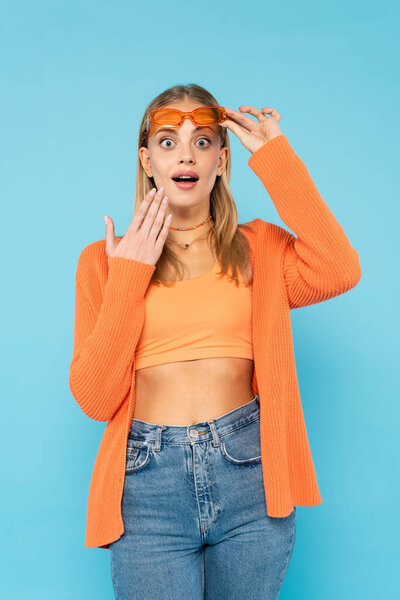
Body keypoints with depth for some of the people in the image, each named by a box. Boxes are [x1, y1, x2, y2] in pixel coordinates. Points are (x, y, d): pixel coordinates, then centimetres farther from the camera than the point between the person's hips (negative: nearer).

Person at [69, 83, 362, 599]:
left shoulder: (258, 247, 6)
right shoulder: (104, 259, 5)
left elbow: (339, 273, -17)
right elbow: (93, 398, -3)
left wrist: (275, 158, -8)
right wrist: (128, 279, -9)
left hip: (251, 478, 1)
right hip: (149, 485, -1)